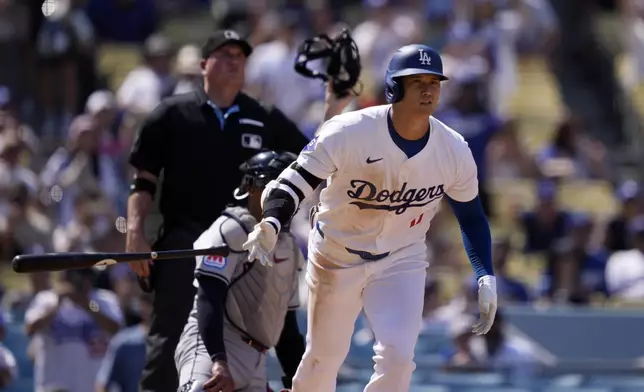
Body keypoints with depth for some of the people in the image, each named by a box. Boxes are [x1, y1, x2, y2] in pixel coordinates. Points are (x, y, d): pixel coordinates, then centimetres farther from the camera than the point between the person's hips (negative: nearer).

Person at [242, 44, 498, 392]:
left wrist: (486, 278, -7)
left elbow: (471, 216, 1)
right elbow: (295, 180, -24)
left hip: (402, 262, 1)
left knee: (397, 357, -17)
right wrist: (271, 223, -44)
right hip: (336, 257, -1)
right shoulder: (348, 133, -25)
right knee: (323, 359, 12)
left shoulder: (454, 151, -14)